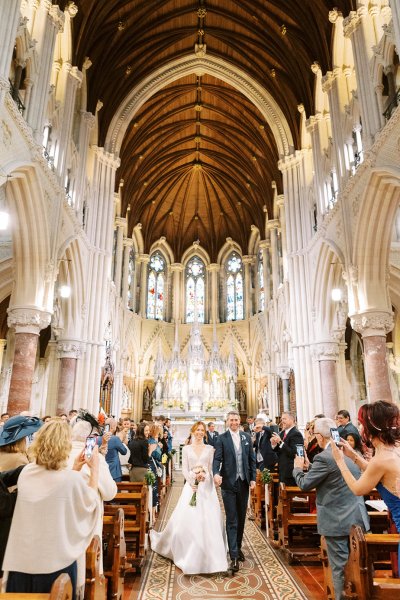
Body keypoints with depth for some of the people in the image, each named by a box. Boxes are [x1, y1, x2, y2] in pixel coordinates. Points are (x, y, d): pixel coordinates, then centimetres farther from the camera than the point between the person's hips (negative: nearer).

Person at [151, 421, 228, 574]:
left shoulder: (210, 449, 7)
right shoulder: (186, 449, 6)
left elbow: (212, 469, 4)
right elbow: (184, 470, 1)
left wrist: (205, 476, -17)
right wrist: (192, 481, -15)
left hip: (207, 487, 1)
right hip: (191, 486, 0)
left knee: (209, 520, -2)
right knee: (188, 519, -1)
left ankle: (209, 556, 14)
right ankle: (190, 556, 20)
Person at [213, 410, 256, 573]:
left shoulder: (247, 437, 5)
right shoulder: (221, 438, -6)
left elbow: (252, 459, 8)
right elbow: (217, 459, -11)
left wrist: (253, 478, 3)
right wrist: (216, 473, -29)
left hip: (244, 482, 4)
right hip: (229, 483, -4)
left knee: (241, 518, 15)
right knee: (232, 520, 0)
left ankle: (238, 547, 34)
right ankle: (234, 556, 5)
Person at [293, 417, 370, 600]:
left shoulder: (324, 457, -22)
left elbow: (304, 484, -14)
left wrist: (298, 468, 5)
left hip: (337, 520, -8)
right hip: (358, 517, 8)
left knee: (340, 567, 7)